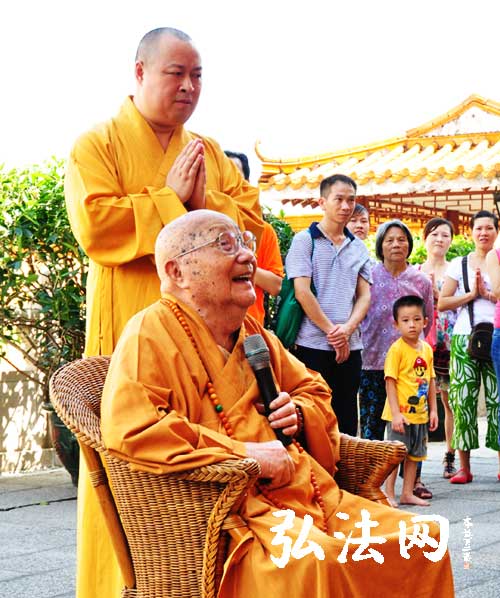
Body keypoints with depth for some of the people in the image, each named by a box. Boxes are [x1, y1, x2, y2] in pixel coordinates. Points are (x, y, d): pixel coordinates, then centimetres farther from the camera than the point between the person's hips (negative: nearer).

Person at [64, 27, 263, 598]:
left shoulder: (210, 152, 18)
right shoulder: (97, 144, 3)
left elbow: (250, 220, 10)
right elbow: (93, 226, -12)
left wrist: (203, 198, -6)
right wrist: (169, 198, -8)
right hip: (130, 327, -4)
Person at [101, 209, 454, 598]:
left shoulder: (253, 332, 22)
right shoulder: (151, 332, -4)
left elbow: (315, 390, 37)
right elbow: (128, 427, -20)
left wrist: (298, 412, 10)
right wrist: (242, 452, -19)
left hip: (313, 494, 8)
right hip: (228, 506, -8)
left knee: (425, 537, -6)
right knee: (313, 559, -38)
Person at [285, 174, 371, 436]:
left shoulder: (358, 248, 14)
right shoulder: (305, 240, 0)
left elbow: (364, 296, 9)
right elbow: (302, 292, -8)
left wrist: (347, 328, -10)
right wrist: (332, 331, -10)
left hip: (350, 346, 5)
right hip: (312, 345, -5)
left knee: (346, 421, 7)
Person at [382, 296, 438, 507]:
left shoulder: (427, 349, 7)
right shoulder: (397, 349, -13)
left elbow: (431, 380, 14)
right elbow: (390, 382, -15)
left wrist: (433, 409, 11)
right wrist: (395, 413, -20)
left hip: (420, 413, 7)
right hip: (400, 414, -7)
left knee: (414, 454, 13)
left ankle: (407, 494, 23)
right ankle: (389, 494, 8)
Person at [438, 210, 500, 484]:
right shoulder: (458, 264, 10)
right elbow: (442, 303, 4)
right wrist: (472, 294, -3)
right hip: (464, 338, 0)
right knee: (463, 399, -1)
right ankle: (464, 467, 5)